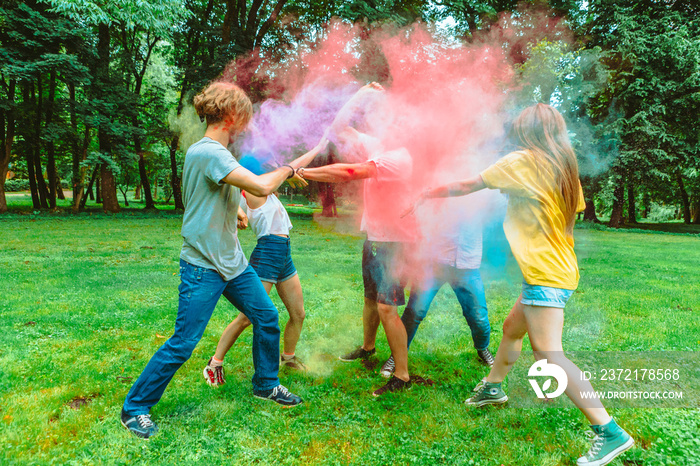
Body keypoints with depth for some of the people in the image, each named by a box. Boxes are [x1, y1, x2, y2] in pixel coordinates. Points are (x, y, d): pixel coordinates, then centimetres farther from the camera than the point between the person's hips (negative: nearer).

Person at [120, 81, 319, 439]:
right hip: (203, 267, -10)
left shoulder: (217, 152, 11)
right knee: (182, 344, -3)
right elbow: (262, 187, -29)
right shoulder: (207, 152, -21)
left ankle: (266, 385, 33)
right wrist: (289, 168, -12)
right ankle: (135, 408, 17)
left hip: (232, 261, 10)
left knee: (267, 317, 14)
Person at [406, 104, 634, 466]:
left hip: (546, 275, -10)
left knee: (549, 354, -11)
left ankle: (609, 432, -8)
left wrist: (426, 195, 9)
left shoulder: (522, 161, -10)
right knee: (512, 328, 23)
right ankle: (492, 387, 42)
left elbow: (465, 186, -4)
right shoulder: (565, 169, 10)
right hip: (559, 269, 10)